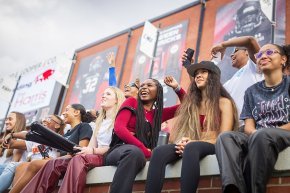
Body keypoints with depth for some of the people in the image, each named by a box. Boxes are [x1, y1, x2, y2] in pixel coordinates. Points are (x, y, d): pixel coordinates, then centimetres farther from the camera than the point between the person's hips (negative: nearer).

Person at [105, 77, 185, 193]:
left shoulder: (158, 113, 22)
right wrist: (145, 151, -13)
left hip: (141, 154, 3)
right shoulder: (131, 102, 12)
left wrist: (177, 87, 13)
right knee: (134, 151, -40)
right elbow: (119, 128, -4)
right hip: (119, 150, -3)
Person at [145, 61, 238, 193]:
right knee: (159, 151, -29)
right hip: (191, 146, 4)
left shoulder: (224, 102, 10)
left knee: (191, 148, -39)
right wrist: (183, 142, -12)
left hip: (214, 148, -3)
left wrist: (193, 142, -17)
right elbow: (181, 132, 14)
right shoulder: (192, 103, 23)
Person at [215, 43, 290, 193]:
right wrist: (255, 134, -15)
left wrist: (261, 133, -14)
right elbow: (249, 127, 9)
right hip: (255, 138, 4)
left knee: (261, 136, -38)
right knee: (225, 137, -27)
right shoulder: (252, 91, 20)